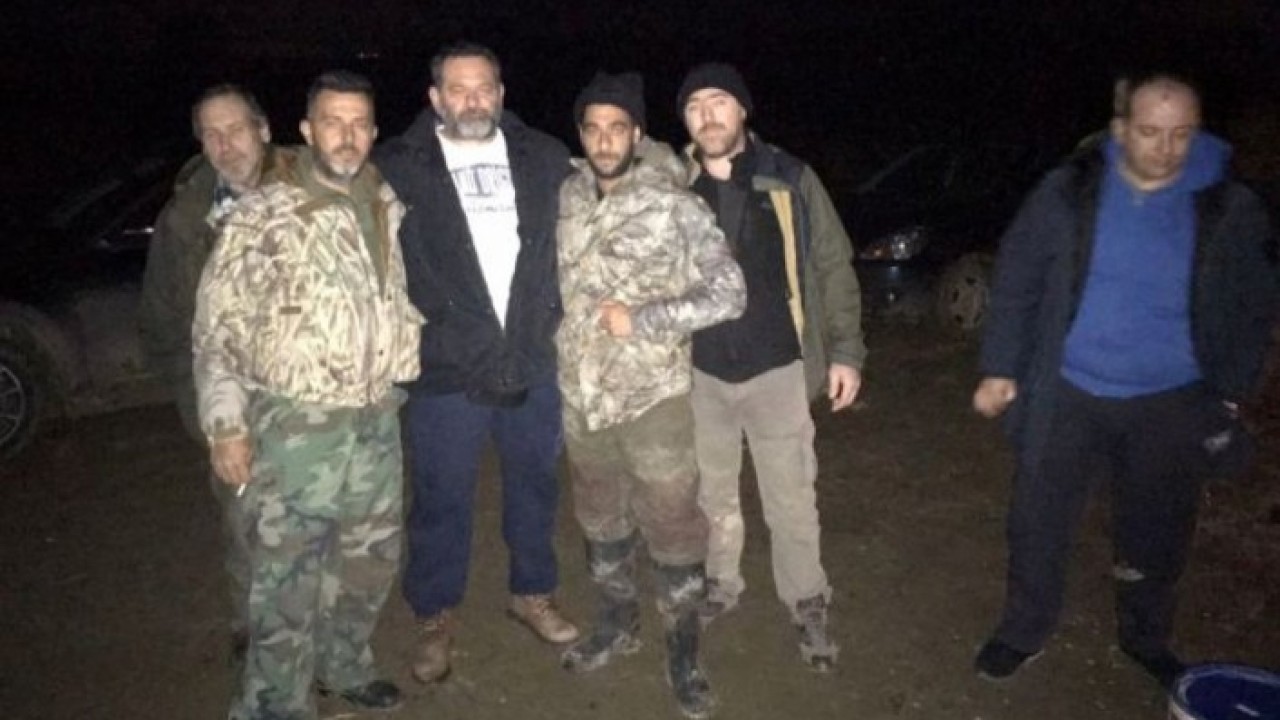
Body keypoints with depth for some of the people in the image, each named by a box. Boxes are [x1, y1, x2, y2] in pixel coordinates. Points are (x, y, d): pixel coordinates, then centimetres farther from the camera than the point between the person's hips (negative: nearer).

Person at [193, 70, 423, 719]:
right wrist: (225, 422, -14)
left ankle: (343, 665, 41)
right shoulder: (262, 216, -9)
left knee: (371, 558, 18)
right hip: (295, 427, -5)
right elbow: (218, 325, -9)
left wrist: (407, 373, 12)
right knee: (287, 580, 2)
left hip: (377, 421, 5)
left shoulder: (390, 209, 5)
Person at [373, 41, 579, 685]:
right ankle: (433, 618, 32)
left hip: (532, 363, 3)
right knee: (442, 501, 11)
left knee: (535, 486, 17)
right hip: (445, 369, -2)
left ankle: (532, 592, 40)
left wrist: (557, 320, 6)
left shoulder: (544, 158, 5)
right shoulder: (398, 168, -3)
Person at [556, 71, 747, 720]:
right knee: (600, 519, 19)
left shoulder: (676, 206, -12)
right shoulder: (569, 198, 2)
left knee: (671, 526, 5)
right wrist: (568, 338, 8)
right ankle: (616, 622, 41)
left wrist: (640, 320, -20)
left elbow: (729, 293, -15)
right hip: (581, 395, 5)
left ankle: (683, 654, 25)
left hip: (652, 397, -5)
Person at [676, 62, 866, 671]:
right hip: (698, 370, 2)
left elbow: (833, 267, -1)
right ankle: (721, 584, 39)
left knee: (791, 498, 6)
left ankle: (807, 604, 27)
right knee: (712, 492, 17)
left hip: (776, 367, -2)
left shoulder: (789, 180, -5)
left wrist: (845, 349, -5)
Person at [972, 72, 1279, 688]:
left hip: (1172, 405, 1)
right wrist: (1000, 368, -5)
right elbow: (1016, 282, -2)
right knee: (1037, 521, 8)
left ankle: (1146, 641, 41)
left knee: (1156, 533, 16)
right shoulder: (1069, 191, -7)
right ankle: (1024, 631, 30)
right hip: (1068, 394, -1)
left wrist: (1230, 394, 2)